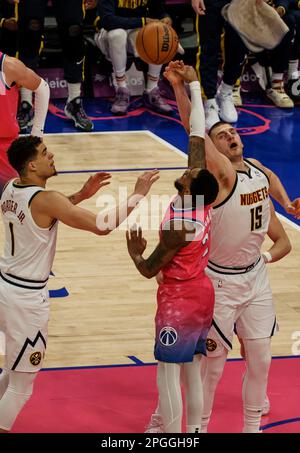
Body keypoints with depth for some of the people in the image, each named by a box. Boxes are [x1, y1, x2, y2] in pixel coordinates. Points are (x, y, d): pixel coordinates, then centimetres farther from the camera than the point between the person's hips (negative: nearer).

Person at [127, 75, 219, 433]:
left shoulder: (178, 225, -25)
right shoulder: (201, 200, -6)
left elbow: (149, 270, -15)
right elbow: (197, 136, -2)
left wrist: (134, 253, 4)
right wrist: (192, 87, 1)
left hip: (179, 301, -8)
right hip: (202, 294, 8)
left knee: (168, 375, -2)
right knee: (192, 372, 15)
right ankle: (193, 431, 22)